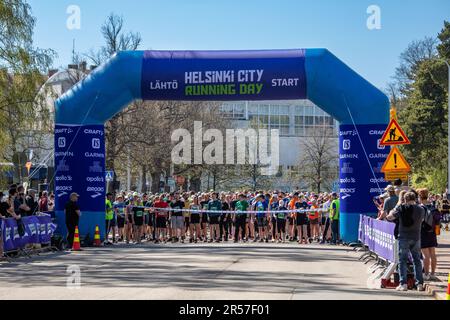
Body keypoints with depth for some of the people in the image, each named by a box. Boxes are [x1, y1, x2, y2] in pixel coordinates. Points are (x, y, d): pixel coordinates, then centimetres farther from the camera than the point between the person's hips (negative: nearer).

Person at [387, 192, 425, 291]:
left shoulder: (400, 208, -7)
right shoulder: (421, 209, 0)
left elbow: (389, 217, -2)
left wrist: (393, 211, 18)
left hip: (404, 237, -2)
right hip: (416, 238, 2)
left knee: (402, 261, 3)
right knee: (417, 261, 12)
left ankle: (403, 284, -3)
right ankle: (419, 284, 12)